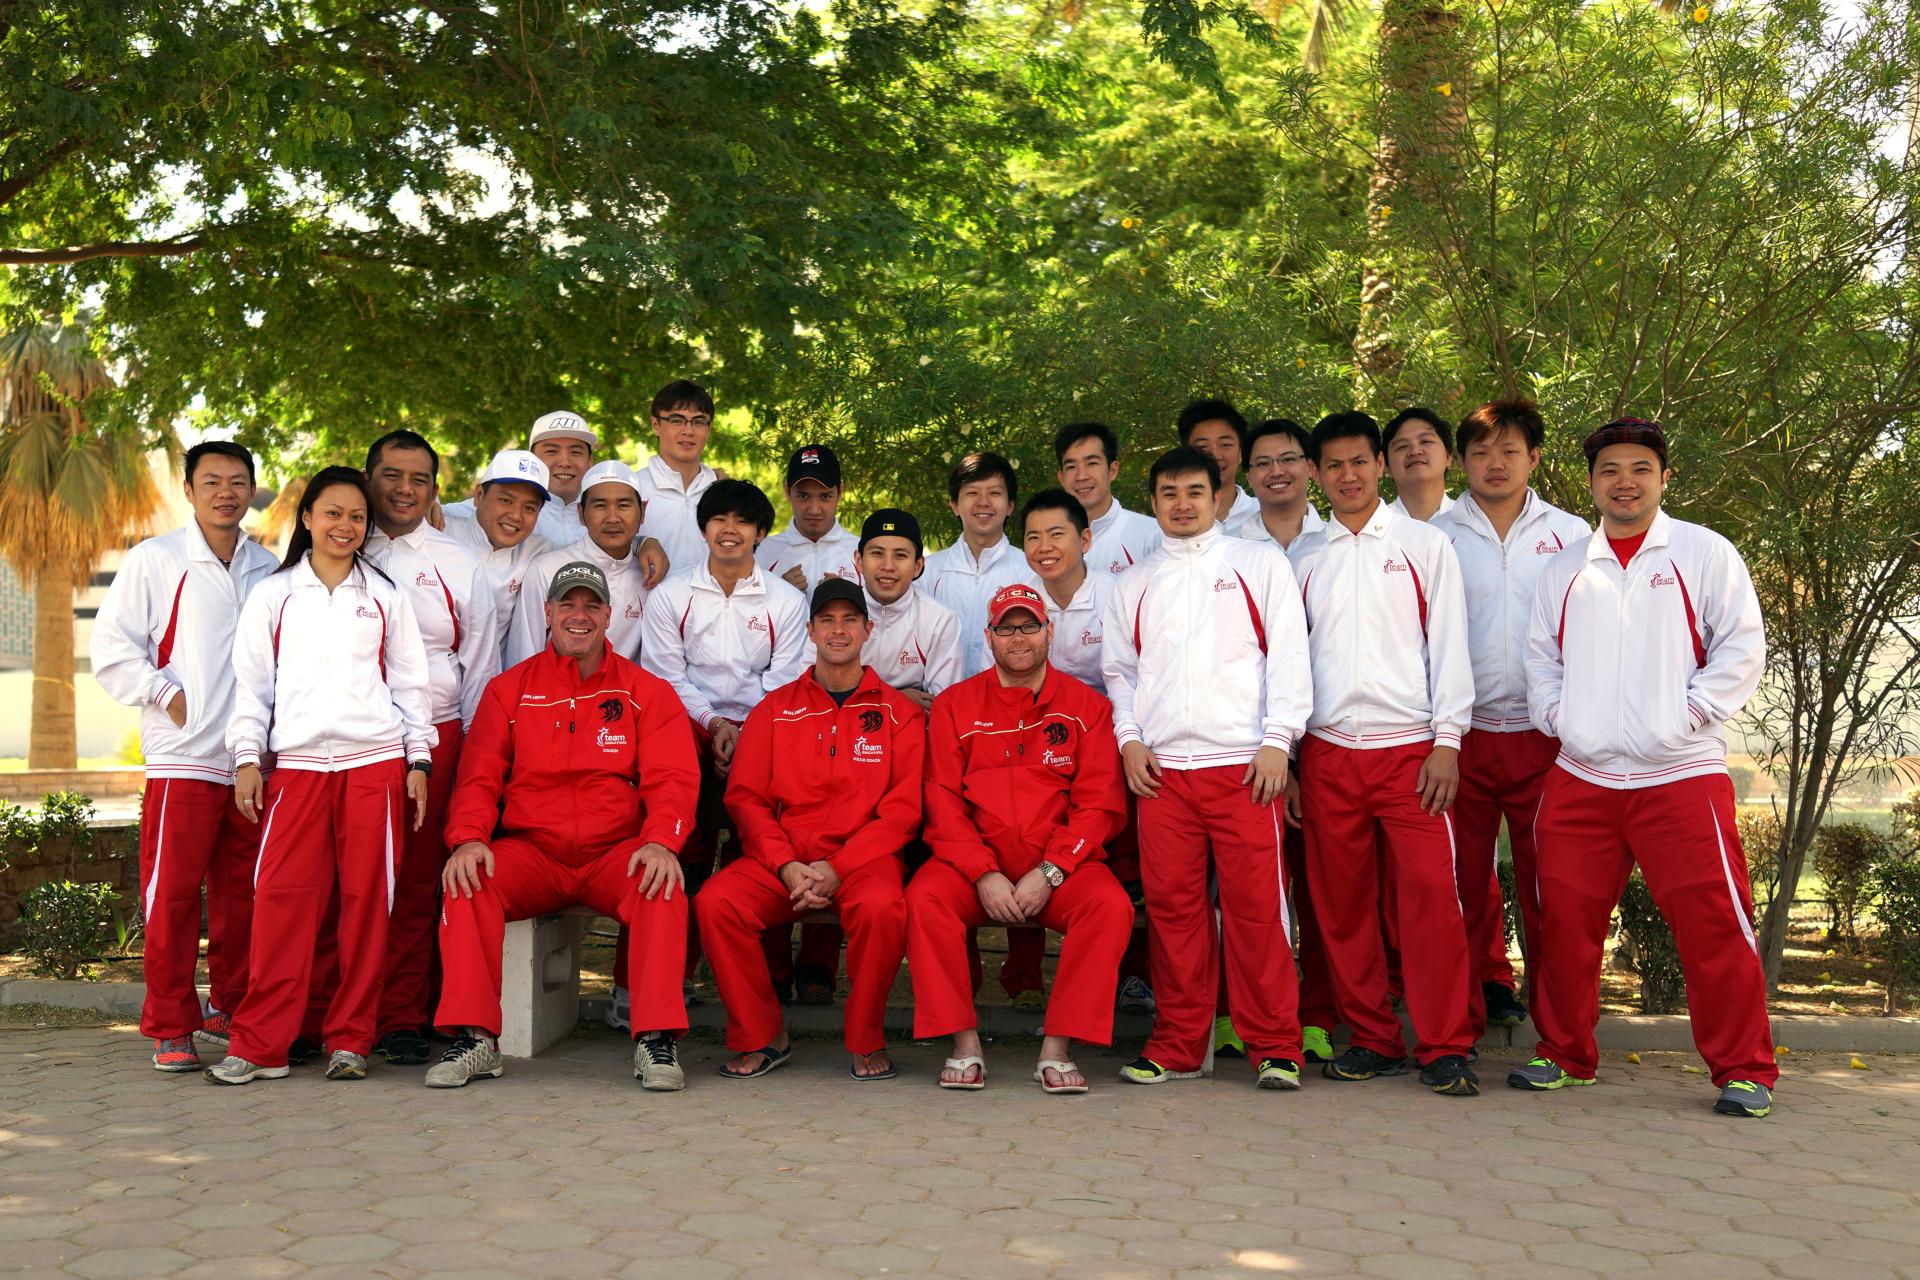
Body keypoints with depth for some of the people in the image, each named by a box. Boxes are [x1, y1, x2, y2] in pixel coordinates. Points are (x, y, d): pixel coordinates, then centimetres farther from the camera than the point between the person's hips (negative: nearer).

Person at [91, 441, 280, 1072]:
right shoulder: (155, 560, 2)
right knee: (173, 893, -4)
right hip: (183, 756, -4)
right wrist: (165, 694, -7)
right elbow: (112, 644, 1)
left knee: (243, 893, 9)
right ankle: (170, 1028, 5)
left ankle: (232, 1008, 22)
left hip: (254, 758, 4)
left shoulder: (268, 569, 13)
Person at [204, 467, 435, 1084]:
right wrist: (247, 757, 1)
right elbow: (251, 683, 10)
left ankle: (350, 1039, 6)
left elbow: (409, 681, 12)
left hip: (376, 762, 0)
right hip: (297, 763, 0)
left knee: (366, 898, -1)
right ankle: (259, 1044, -2)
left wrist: (418, 759, 5)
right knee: (281, 897, -7)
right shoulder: (273, 595, 13)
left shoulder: (385, 595, 13)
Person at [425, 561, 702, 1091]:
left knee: (665, 884, -32)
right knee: (467, 881, -27)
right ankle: (475, 1037, -21)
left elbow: (672, 779, -2)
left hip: (616, 854, -1)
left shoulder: (646, 691, 7)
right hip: (530, 854, 1)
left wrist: (661, 841, -23)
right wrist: (468, 838, -15)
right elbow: (479, 778, 6)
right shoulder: (509, 689, 11)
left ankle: (656, 1039, -26)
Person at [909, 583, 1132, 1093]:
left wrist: (1048, 873, -12)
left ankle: (1057, 1047, -19)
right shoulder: (954, 705, 9)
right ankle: (964, 1045, -18)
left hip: (1060, 864, 0)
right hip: (974, 860, 1)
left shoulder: (1086, 705, 7)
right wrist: (983, 874, -13)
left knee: (1110, 905, -29)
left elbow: (1100, 804, 0)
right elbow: (942, 801, 1)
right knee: (924, 898, -29)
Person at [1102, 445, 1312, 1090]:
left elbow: (1288, 653, 3)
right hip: (1161, 769, 3)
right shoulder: (1134, 584, 19)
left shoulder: (1259, 564, 10)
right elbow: (1118, 669, 20)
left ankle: (1275, 1048, 3)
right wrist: (1130, 738, 4)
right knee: (1171, 906, 2)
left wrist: (1277, 741, -7)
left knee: (1257, 904, -6)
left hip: (1243, 763, -3)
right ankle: (1177, 1045, 12)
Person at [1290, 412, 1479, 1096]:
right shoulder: (1304, 559, 13)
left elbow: (1448, 646, 2)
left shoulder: (1425, 545, 7)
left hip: (1411, 748, -2)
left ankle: (1445, 1047, -1)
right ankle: (1372, 1039, 15)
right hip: (1328, 751, 3)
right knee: (1342, 903, 4)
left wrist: (1447, 743, -6)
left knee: (1430, 895, -10)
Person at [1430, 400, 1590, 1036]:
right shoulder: (1436, 536, 6)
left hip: (1545, 732, 0)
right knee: (1465, 878, 3)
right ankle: (1484, 994, 16)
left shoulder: (1571, 535, 8)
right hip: (1462, 733, 0)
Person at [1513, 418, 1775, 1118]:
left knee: (1712, 921, -7)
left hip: (1682, 773, -3)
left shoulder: (1704, 553, 4)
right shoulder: (1564, 569, 14)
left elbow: (1742, 646, -1)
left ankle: (1744, 1070, 6)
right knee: (1565, 921, 5)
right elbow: (1541, 655, 18)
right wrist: (1556, 716, 2)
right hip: (1580, 778, 4)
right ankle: (1564, 1054, 20)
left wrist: (1690, 714, -9)